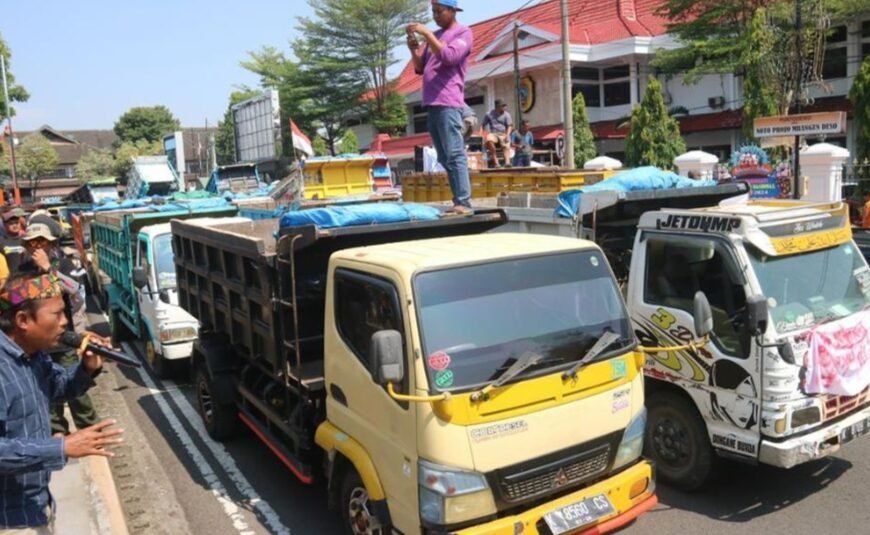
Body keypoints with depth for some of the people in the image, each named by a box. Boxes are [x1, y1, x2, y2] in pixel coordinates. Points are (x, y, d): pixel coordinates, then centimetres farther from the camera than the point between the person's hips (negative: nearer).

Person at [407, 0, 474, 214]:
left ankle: (464, 203, -17)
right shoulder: (434, 36, 25)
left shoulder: (463, 33, 3)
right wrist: (414, 49, 5)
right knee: (444, 157, 5)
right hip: (432, 104, 8)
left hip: (448, 103, -8)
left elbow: (448, 56, -14)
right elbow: (420, 68, 23)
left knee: (454, 154, -14)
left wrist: (426, 33, -12)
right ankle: (458, 201, 7)